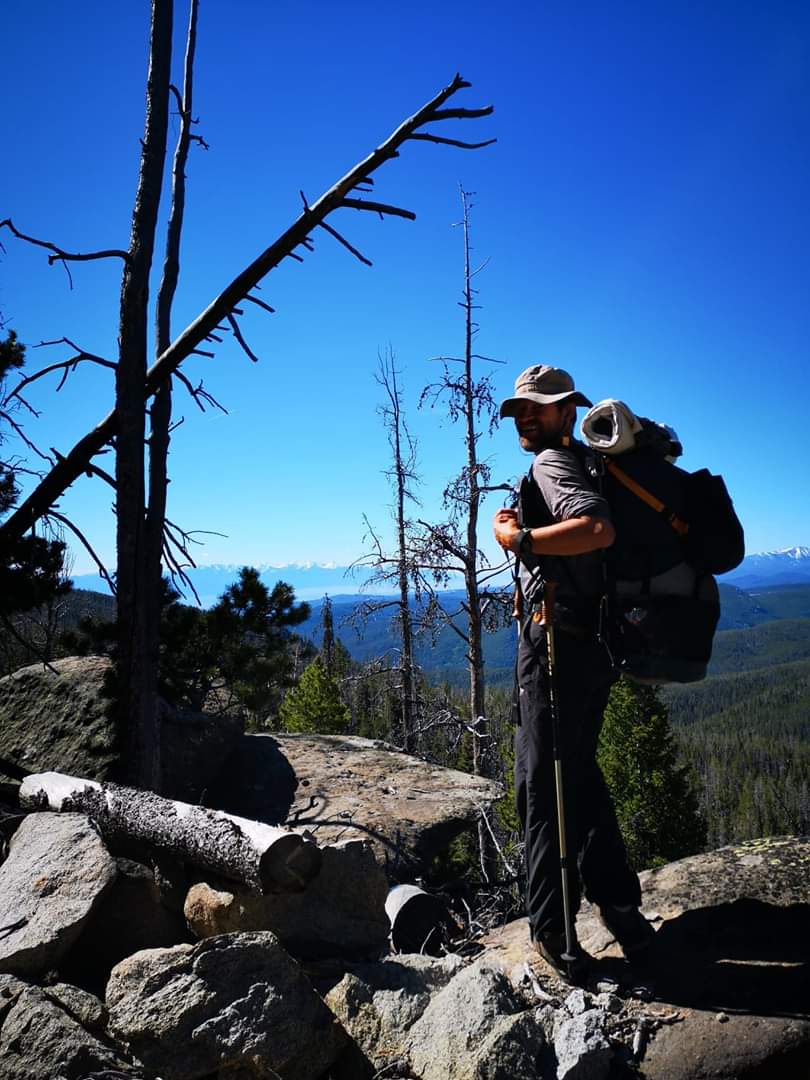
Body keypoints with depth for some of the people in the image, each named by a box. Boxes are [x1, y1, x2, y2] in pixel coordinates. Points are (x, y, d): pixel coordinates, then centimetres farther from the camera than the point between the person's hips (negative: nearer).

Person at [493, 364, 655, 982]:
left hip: (556, 644, -10)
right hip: (590, 644, 10)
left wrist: (520, 540, -20)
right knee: (579, 774, 20)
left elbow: (599, 529, -28)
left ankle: (552, 927, 6)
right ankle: (618, 903, 28)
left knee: (545, 785, -2)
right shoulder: (583, 464, 19)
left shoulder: (551, 463, -10)